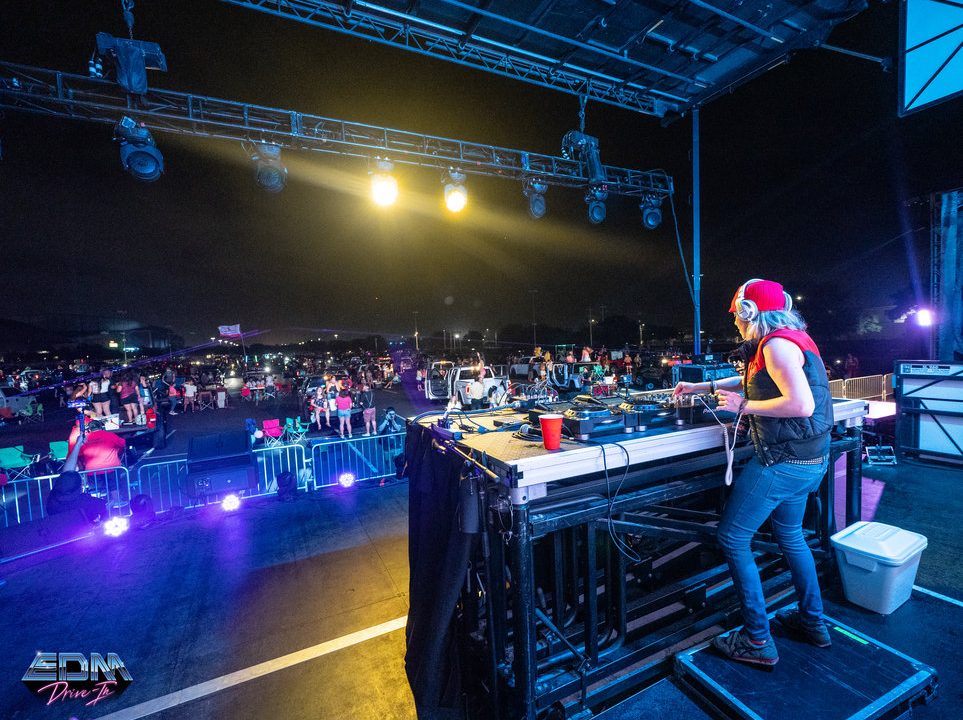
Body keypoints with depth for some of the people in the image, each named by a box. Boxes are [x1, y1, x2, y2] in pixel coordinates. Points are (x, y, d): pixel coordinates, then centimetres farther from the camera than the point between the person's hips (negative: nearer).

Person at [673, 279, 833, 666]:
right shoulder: (789, 340, 13)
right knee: (789, 534, 26)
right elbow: (751, 380, 26)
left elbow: (801, 404, -27)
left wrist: (743, 406, -17)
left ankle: (757, 641, 11)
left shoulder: (776, 344, -18)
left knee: (733, 539, 0)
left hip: (783, 461, -10)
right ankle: (813, 623, 41)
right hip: (807, 460, 11)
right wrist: (701, 387, 27)